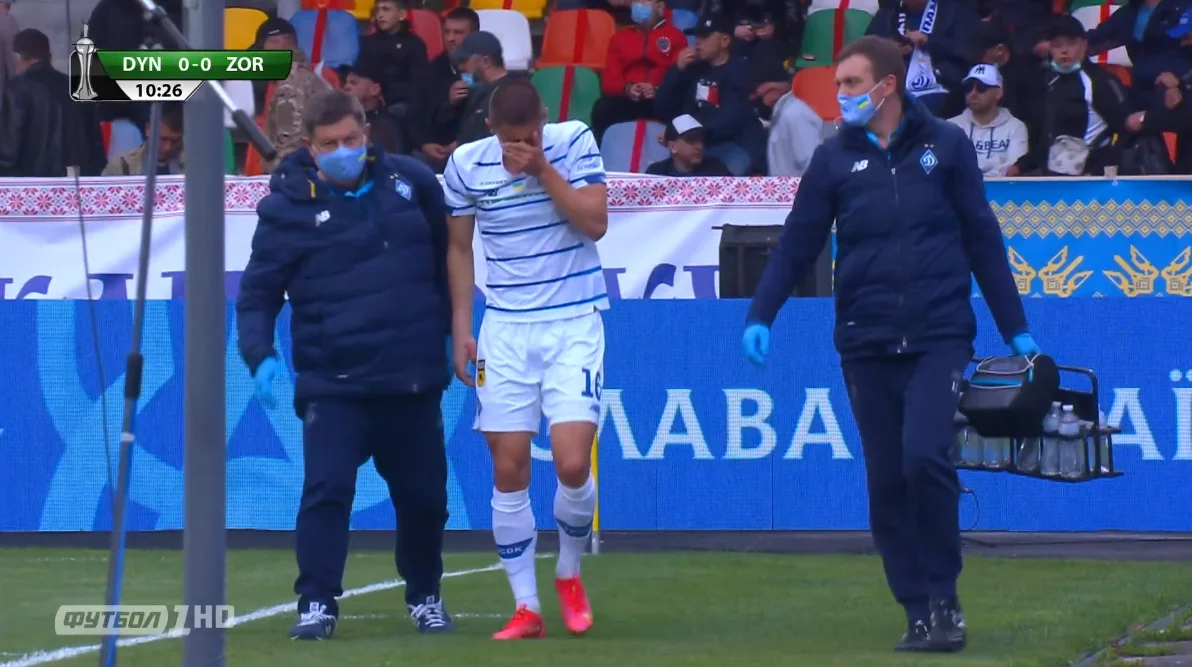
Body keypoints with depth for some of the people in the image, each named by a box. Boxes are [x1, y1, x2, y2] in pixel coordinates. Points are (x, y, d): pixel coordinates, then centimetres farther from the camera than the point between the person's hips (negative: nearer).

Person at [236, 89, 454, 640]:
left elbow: (446, 259, 18)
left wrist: (452, 330, 17)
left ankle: (425, 596, 30)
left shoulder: (412, 182, 4)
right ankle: (317, 604, -9)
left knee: (423, 495, 11)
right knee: (326, 490, -16)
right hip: (332, 383, -3)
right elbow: (257, 294, -2)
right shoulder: (287, 207, -6)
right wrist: (260, 357, -17)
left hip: (413, 380, 3)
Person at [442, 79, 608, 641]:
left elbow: (595, 222, -15)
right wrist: (461, 330, 6)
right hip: (504, 330, 2)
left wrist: (541, 169, -20)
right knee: (508, 472, -2)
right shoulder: (465, 164, -2)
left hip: (573, 325, -2)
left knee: (573, 466, -12)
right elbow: (459, 247, 9)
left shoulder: (574, 144, -6)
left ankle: (569, 574, 15)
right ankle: (526, 608, 6)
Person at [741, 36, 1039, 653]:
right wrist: (760, 316, -9)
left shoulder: (944, 146, 4)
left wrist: (1015, 329, 8)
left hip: (939, 336, -3)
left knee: (924, 456, -18)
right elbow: (796, 246, 4)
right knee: (885, 482, 2)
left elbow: (982, 240, 8)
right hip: (865, 343, 3)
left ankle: (944, 599, -4)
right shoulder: (834, 158, 7)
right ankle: (918, 612, 10)